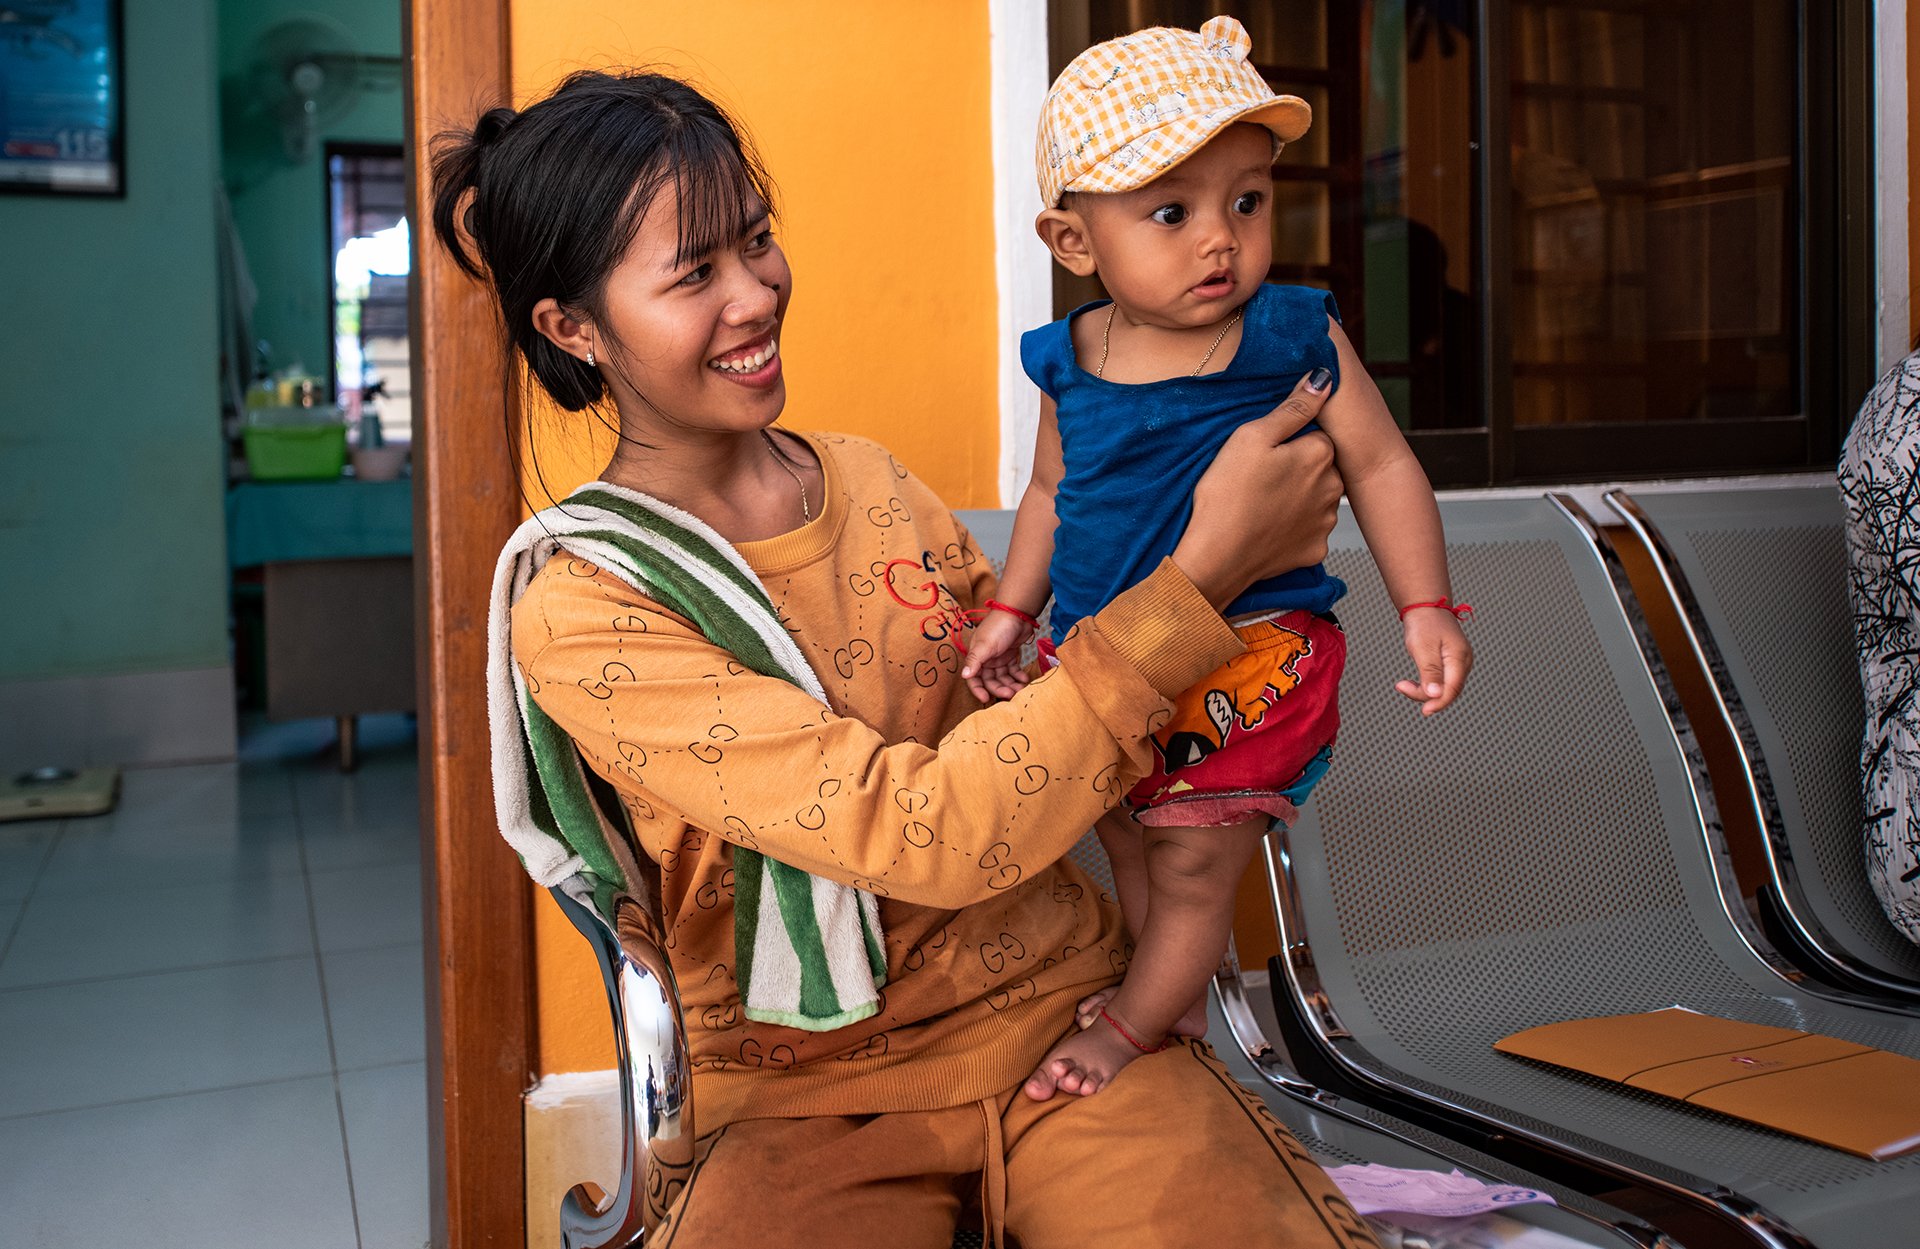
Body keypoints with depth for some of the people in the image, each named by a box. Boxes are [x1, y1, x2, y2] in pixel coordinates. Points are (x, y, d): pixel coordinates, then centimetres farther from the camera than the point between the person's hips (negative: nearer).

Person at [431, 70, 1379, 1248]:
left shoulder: (869, 481, 6)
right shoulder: (577, 615, -12)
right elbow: (924, 833, -22)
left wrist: (1238, 547, -1)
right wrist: (1203, 569, -21)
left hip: (1060, 1008, 5)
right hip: (807, 1101, -4)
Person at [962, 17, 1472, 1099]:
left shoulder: (1298, 340, -13)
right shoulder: (1069, 367, -4)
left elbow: (1381, 465, -5)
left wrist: (1427, 609, -10)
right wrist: (1011, 612, 10)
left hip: (1249, 663, -4)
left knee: (1195, 863, 4)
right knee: (1132, 846, 21)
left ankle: (1134, 1023, 29)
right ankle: (1180, 998, 46)